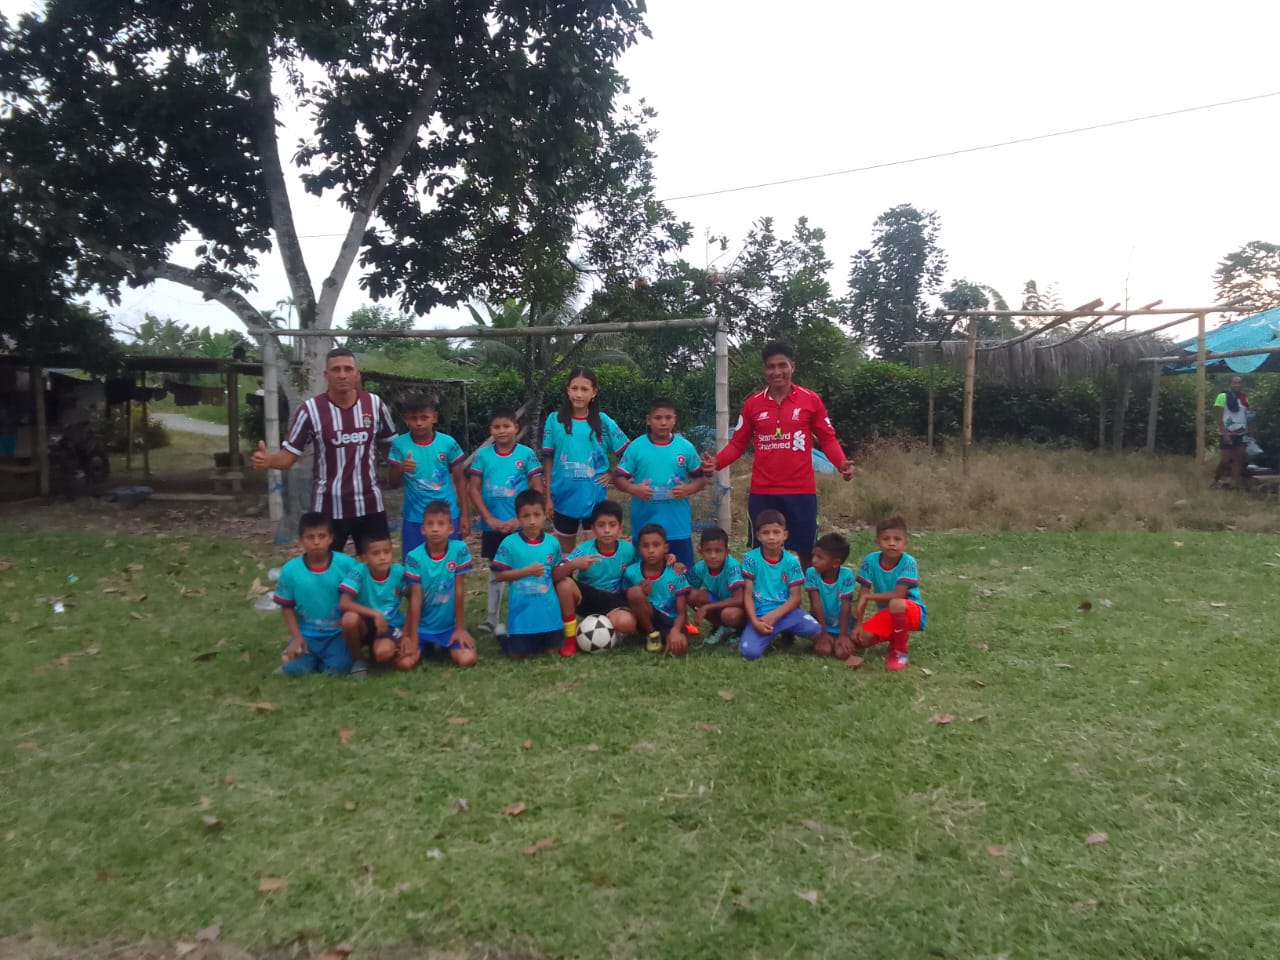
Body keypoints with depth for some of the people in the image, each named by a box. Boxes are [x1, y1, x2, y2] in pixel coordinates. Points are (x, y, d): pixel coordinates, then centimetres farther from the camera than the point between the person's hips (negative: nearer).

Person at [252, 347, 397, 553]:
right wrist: (267, 460, -27)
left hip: (370, 505, 2)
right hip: (328, 508, -2)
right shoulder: (310, 410, -9)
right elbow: (288, 455, -7)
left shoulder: (375, 404, -2)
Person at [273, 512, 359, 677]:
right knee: (293, 668, -20)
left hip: (337, 633, -2)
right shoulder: (290, 570, -7)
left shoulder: (346, 564, -12)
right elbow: (287, 607, 3)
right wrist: (296, 638, -5)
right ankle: (311, 656, 13)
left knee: (339, 667, -25)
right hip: (306, 634, 2)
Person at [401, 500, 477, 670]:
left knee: (467, 660, -21)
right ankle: (425, 648, 16)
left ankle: (445, 648, 15)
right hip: (421, 625, 0)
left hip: (450, 625, 0)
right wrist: (413, 638, -15)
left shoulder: (459, 549, -12)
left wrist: (460, 628, -6)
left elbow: (459, 591, -9)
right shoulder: (415, 557, -14)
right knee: (404, 663, -20)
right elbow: (415, 598, -14)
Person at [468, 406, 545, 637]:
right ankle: (492, 619, 25)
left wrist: (520, 519, -12)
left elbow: (538, 490, -5)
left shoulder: (526, 454, -4)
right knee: (495, 570, 14)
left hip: (520, 526, -2)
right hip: (492, 525, 2)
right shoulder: (483, 455, 1)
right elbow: (473, 489, 0)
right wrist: (489, 518, -9)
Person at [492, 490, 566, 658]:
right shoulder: (509, 543, -10)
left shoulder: (552, 543, -2)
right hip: (522, 608, -3)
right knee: (518, 654, 3)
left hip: (548, 608, 3)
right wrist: (527, 571, -17)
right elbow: (499, 575, -9)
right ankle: (503, 635, 34)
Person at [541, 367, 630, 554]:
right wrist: (548, 497, 0)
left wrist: (612, 475, -3)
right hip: (564, 498, 1)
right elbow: (548, 461, 1)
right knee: (564, 551, 14)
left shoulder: (603, 421, -3)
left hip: (594, 498, 0)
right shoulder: (555, 420, -3)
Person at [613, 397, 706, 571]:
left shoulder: (685, 447, 0)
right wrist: (634, 489, -17)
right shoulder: (636, 447, -2)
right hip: (645, 524, 0)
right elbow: (618, 477, 2)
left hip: (678, 525, 0)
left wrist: (688, 489, -12)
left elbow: (700, 478, 8)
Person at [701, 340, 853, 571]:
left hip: (801, 491, -1)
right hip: (762, 492, 1)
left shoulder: (810, 400, 1)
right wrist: (717, 462, -11)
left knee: (806, 551, 6)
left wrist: (841, 463, -15)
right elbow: (738, 443, 7)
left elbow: (827, 438, 3)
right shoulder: (752, 404, 5)